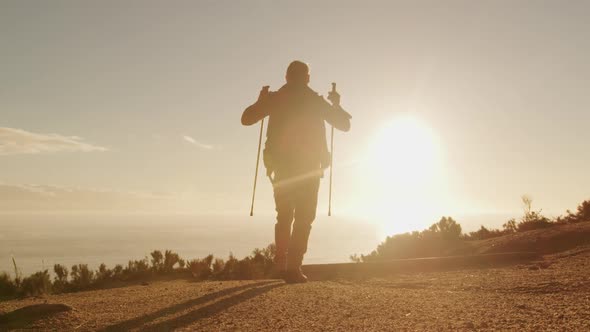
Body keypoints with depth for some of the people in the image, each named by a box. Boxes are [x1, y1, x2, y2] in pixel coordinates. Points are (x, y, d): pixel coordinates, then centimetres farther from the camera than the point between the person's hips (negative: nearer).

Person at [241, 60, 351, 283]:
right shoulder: (315, 101, 1)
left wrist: (261, 101, 23)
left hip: (282, 167, 2)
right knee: (303, 218, 1)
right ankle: (293, 267, -10)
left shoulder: (275, 98, 4)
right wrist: (337, 104, 21)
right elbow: (345, 124, 5)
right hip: (308, 168, -2)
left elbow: (246, 119, 9)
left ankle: (281, 264, 16)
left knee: (284, 217, 18)